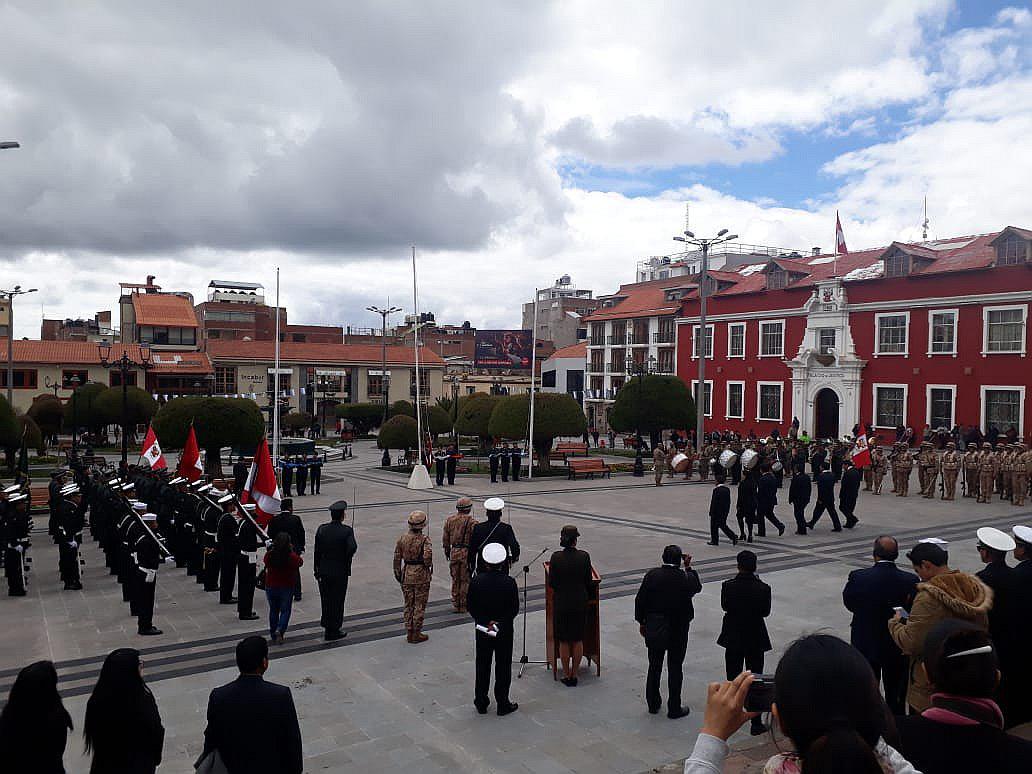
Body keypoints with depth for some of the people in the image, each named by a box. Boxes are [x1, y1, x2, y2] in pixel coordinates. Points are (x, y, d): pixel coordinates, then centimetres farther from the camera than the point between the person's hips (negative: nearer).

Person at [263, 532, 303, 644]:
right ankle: (280, 630, -10)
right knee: (285, 611, 11)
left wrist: (273, 549, 12)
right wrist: (292, 551, 7)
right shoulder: (292, 557, -20)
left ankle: (273, 634, 26)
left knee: (273, 610, 19)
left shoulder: (269, 555, -14)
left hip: (271, 587, 3)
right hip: (287, 587, -3)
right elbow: (300, 562, 0)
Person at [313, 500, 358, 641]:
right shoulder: (347, 531, -15)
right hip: (340, 572, -4)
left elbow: (317, 551, 1)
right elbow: (353, 547, -29)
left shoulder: (322, 529, -2)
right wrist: (346, 559, -7)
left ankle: (326, 622, 29)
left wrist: (317, 570, 10)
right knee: (337, 601, 7)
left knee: (326, 598, 18)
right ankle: (333, 630, 14)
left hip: (323, 571, 4)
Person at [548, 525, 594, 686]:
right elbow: (588, 581, -2)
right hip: (580, 603, 1)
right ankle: (574, 675, 20)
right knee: (578, 640, 14)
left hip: (561, 603, -1)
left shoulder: (556, 557, -14)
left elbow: (551, 583, -10)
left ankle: (566, 676, 18)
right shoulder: (584, 556, -10)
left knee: (563, 641, 11)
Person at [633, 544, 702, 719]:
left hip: (653, 628, 2)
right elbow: (697, 587, 8)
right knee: (675, 668, 8)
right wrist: (688, 568, 9)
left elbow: (640, 599, -4)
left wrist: (641, 621, 7)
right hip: (677, 630, -2)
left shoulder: (652, 575, -9)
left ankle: (653, 704, 27)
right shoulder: (685, 578, -15)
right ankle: (674, 709, 16)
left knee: (654, 666, 16)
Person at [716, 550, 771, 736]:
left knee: (732, 679, 17)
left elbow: (724, 606, -2)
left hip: (733, 638, 1)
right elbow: (766, 611, -5)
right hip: (755, 639, -1)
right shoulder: (763, 588, -19)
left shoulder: (728, 586, -16)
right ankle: (756, 724, 14)